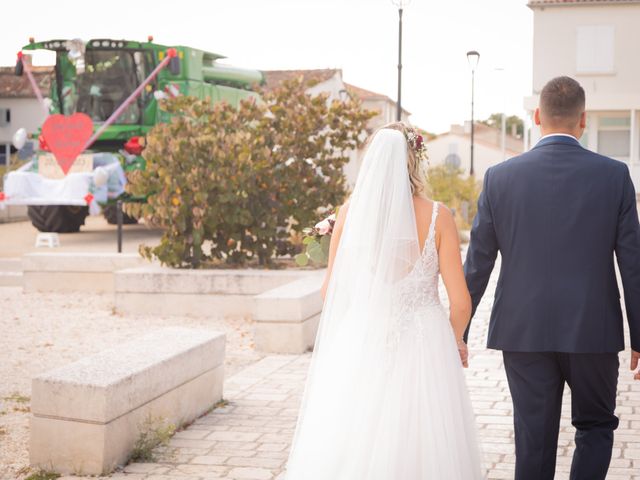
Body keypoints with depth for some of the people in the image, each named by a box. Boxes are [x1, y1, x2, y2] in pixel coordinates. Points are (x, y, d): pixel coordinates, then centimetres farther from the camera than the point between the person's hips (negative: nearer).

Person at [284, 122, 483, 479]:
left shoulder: (351, 211, -3)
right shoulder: (437, 216, -6)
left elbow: (331, 289, 5)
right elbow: (461, 302, -4)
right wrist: (455, 342, 14)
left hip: (360, 346, 1)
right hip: (423, 346, -1)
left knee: (353, 448, 12)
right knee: (421, 447, 10)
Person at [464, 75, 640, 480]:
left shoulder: (501, 177, -3)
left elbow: (478, 262, 1)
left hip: (524, 332, 1)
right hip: (594, 331, -1)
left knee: (534, 441, 9)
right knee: (596, 426, 18)